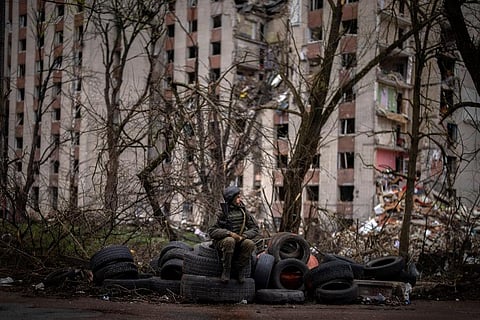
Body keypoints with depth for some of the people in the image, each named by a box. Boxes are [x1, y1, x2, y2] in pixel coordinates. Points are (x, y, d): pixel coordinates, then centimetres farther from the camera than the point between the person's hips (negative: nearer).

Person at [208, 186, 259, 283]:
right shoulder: (223, 213, -7)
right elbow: (211, 232, -12)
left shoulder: (243, 212, 3)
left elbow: (255, 229, 2)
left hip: (239, 241, 3)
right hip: (222, 241, -3)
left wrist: (242, 236, -16)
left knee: (250, 244, -28)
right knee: (230, 241, -37)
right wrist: (229, 233, -25)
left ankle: (241, 270, -8)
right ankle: (226, 270, -20)